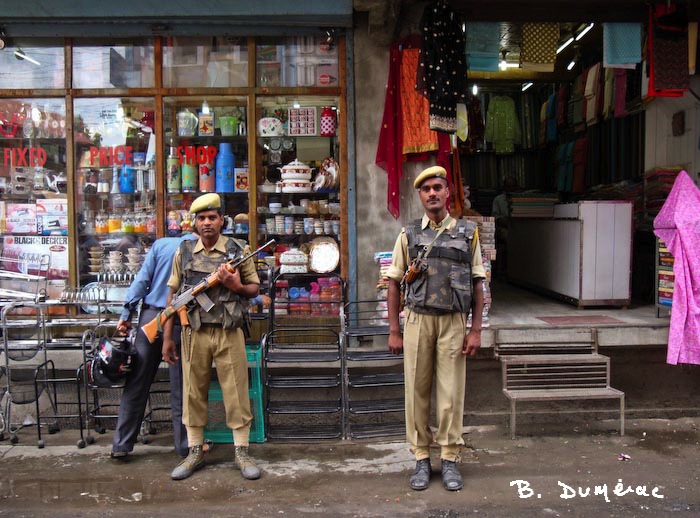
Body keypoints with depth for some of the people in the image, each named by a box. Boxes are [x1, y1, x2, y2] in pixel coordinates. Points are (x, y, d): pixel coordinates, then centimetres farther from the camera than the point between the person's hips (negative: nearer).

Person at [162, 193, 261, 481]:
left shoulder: (239, 250, 2)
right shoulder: (184, 252, 8)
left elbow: (254, 289, 7)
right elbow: (173, 295, 9)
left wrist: (236, 286, -16)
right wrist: (167, 337, 6)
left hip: (230, 333, -2)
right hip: (194, 333, 2)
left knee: (236, 392, 2)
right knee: (193, 393, 8)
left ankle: (242, 453, 14)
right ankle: (195, 453, 22)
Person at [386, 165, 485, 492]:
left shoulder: (468, 233, 6)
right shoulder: (409, 235, 6)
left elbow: (477, 285, 6)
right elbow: (394, 284, 7)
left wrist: (476, 330, -1)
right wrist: (394, 331, 2)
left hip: (453, 322, 0)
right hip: (417, 320, 1)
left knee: (451, 393, 4)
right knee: (417, 392, 5)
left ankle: (450, 459, 17)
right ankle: (421, 459, 18)